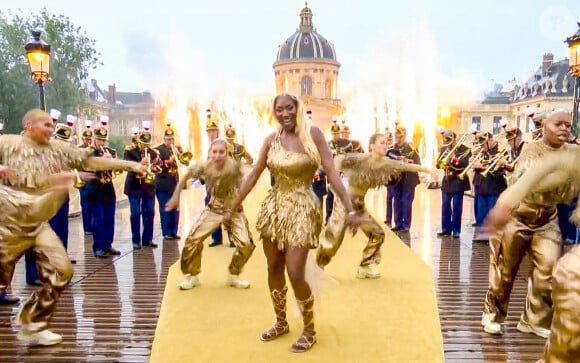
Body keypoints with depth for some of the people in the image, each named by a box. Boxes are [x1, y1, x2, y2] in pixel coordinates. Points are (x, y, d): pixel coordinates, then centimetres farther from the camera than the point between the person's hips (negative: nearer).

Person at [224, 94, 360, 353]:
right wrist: (232, 208, 9)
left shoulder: (313, 133, -8)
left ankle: (309, 330, 18)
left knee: (295, 275, -7)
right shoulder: (271, 139, 4)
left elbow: (331, 171, -12)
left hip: (302, 209, -4)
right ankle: (281, 322, 34)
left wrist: (349, 207, -18)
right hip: (273, 207, 5)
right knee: (274, 268, 11)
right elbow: (254, 175, 7)